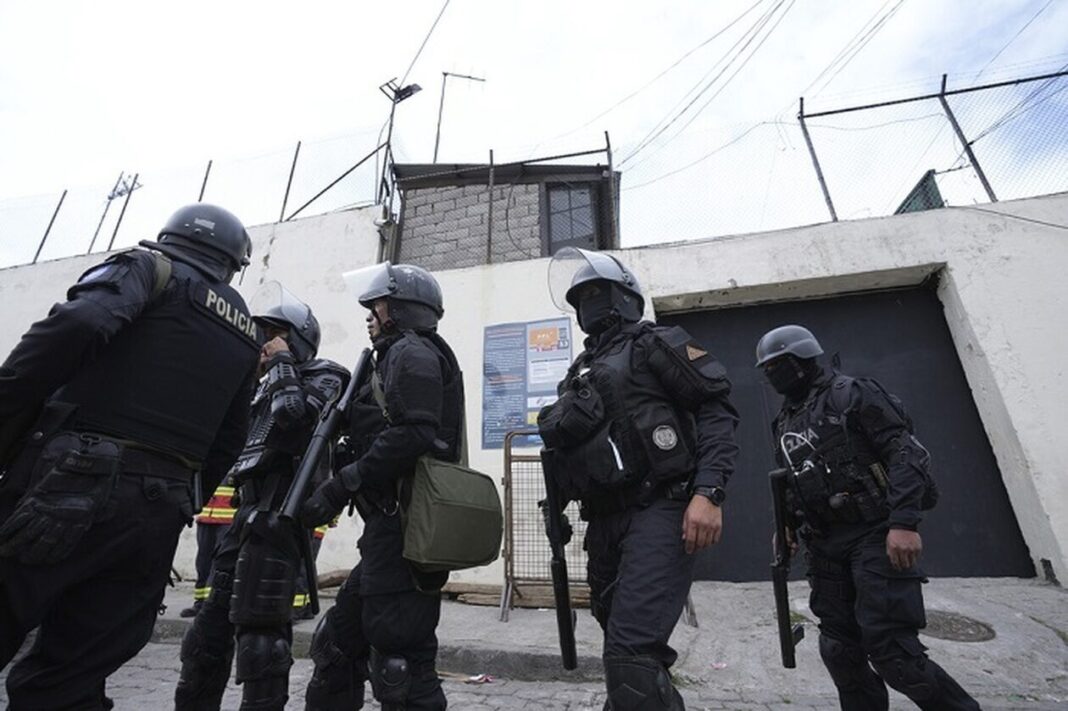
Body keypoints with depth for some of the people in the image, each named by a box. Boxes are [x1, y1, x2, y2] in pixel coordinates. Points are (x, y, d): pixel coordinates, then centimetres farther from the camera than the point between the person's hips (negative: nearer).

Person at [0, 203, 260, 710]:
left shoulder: (149, 269, 6)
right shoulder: (243, 332, 20)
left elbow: (80, 321, -17)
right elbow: (226, 444, 17)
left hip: (72, 480, -5)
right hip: (158, 512, 5)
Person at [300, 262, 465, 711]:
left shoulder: (413, 351, -5)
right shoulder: (398, 358, 25)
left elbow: (411, 436, -21)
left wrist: (340, 487, -17)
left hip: (402, 528, -10)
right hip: (393, 528, 10)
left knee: (399, 661, -2)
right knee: (337, 644, 20)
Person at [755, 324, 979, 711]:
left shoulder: (853, 394, -5)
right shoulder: (784, 422, 15)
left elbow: (908, 453, -13)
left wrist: (903, 522, -22)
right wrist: (787, 527, 8)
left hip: (875, 533, -6)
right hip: (825, 545, 7)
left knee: (889, 647, -9)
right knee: (840, 649, 8)